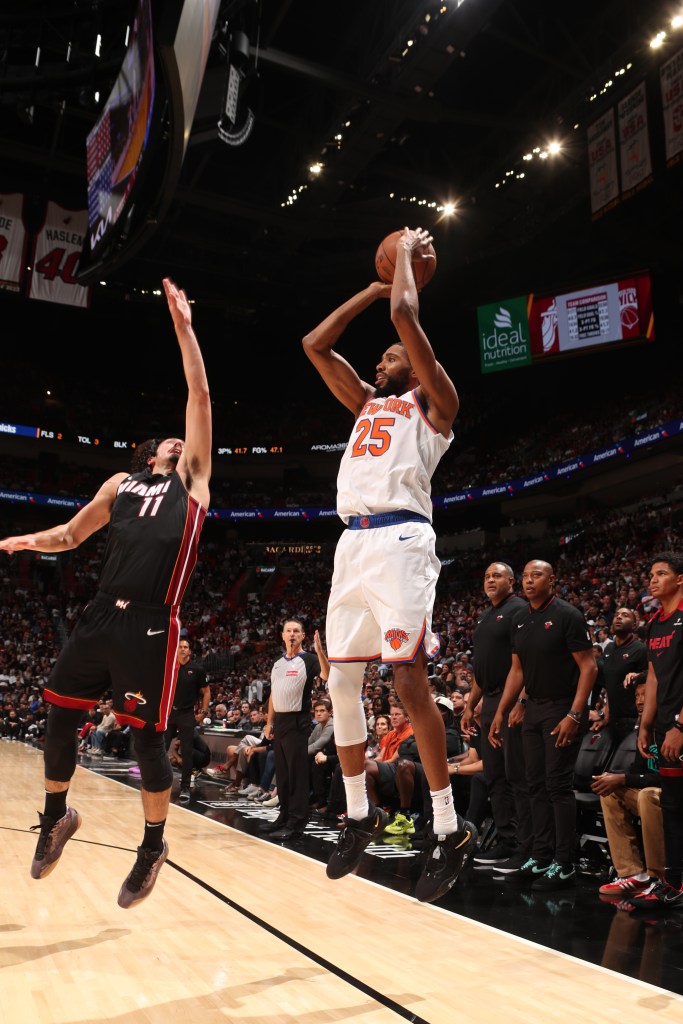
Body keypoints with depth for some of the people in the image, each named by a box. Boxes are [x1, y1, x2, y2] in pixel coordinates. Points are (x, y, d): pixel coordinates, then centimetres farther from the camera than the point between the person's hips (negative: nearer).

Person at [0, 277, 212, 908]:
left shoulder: (191, 479, 10)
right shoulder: (121, 484, 20)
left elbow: (200, 396, 7)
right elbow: (72, 535, 27)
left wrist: (183, 326, 8)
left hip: (151, 626, -4)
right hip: (100, 616, 4)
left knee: (147, 736, -1)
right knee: (60, 716, 10)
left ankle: (154, 846, 20)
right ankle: (57, 816, 35)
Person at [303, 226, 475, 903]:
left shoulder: (432, 402, 8)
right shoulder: (366, 404, 27)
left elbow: (406, 315, -4)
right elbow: (315, 345, 27)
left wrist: (406, 253, 14)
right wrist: (371, 287, 30)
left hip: (399, 538, -7)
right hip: (352, 543, 8)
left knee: (409, 680, -12)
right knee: (341, 681, 6)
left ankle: (450, 830, -1)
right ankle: (359, 814, 21)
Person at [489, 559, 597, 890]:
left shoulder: (567, 615, -11)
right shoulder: (520, 619, 9)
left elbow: (588, 667, -13)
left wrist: (574, 715, -20)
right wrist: (501, 712, 10)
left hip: (563, 709, -7)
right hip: (532, 708, 7)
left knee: (558, 784, -4)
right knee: (536, 784, 10)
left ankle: (564, 866, 6)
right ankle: (541, 857, 21)